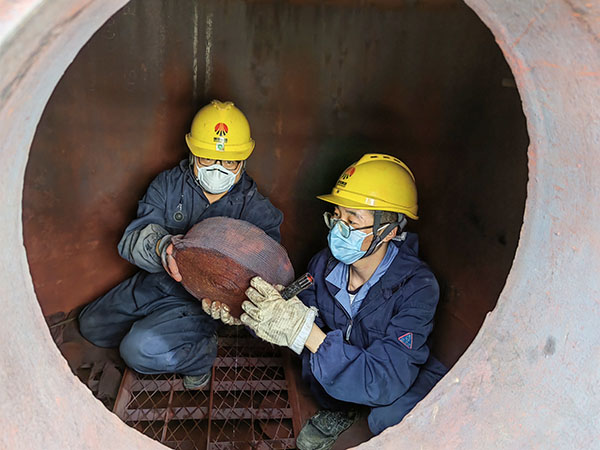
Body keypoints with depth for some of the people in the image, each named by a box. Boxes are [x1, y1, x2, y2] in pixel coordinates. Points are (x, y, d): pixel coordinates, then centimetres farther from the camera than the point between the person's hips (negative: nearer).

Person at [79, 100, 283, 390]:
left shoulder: (255, 208, -14)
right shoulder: (169, 185, -7)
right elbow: (132, 239, -14)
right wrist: (158, 246, -40)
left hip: (201, 301, -5)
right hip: (154, 282, 5)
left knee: (139, 350, -23)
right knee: (90, 326, 14)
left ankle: (202, 352, 3)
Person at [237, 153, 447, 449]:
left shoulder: (417, 288, -30)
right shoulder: (324, 265, -18)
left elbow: (383, 382, -37)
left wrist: (304, 330, -45)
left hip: (405, 382, -4)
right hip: (340, 372, 5)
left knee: (388, 418, -35)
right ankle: (339, 410, 8)